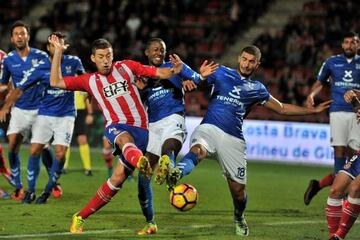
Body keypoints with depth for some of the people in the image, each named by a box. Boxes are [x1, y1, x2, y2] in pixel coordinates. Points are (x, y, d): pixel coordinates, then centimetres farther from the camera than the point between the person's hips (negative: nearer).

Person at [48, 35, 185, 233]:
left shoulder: (126, 67, 13)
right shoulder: (89, 81, 13)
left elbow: (159, 73, 8)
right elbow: (56, 82, 8)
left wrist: (175, 70, -13)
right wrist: (58, 51, 5)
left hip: (140, 129, 1)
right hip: (116, 127, -1)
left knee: (118, 177, -6)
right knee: (125, 139, -39)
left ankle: (80, 217, 3)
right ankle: (140, 161, -75)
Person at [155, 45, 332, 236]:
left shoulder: (257, 89, 19)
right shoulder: (221, 73, 12)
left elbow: (282, 109, 29)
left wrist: (313, 110, 28)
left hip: (233, 139, 2)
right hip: (209, 128, -2)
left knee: (238, 189, 3)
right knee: (198, 150, -38)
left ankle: (239, 217, 35)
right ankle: (175, 174, -68)